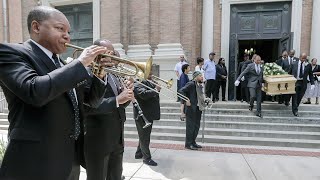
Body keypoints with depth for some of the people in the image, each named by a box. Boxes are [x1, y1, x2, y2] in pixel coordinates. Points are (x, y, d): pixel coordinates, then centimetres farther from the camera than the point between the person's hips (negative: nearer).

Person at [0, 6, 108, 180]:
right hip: (37, 161, -7)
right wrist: (80, 62, -20)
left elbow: (92, 100, 13)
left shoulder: (63, 65, 11)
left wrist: (97, 73, -3)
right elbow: (35, 91, -28)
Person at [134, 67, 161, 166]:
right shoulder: (138, 84, -16)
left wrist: (157, 88, -2)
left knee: (145, 136, 21)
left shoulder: (149, 83, 14)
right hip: (142, 115, -10)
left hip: (149, 115, 10)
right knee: (144, 137, 2)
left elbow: (153, 95, 17)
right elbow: (144, 94, -34)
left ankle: (139, 153, 36)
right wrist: (155, 90, -22)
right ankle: (147, 158, 14)